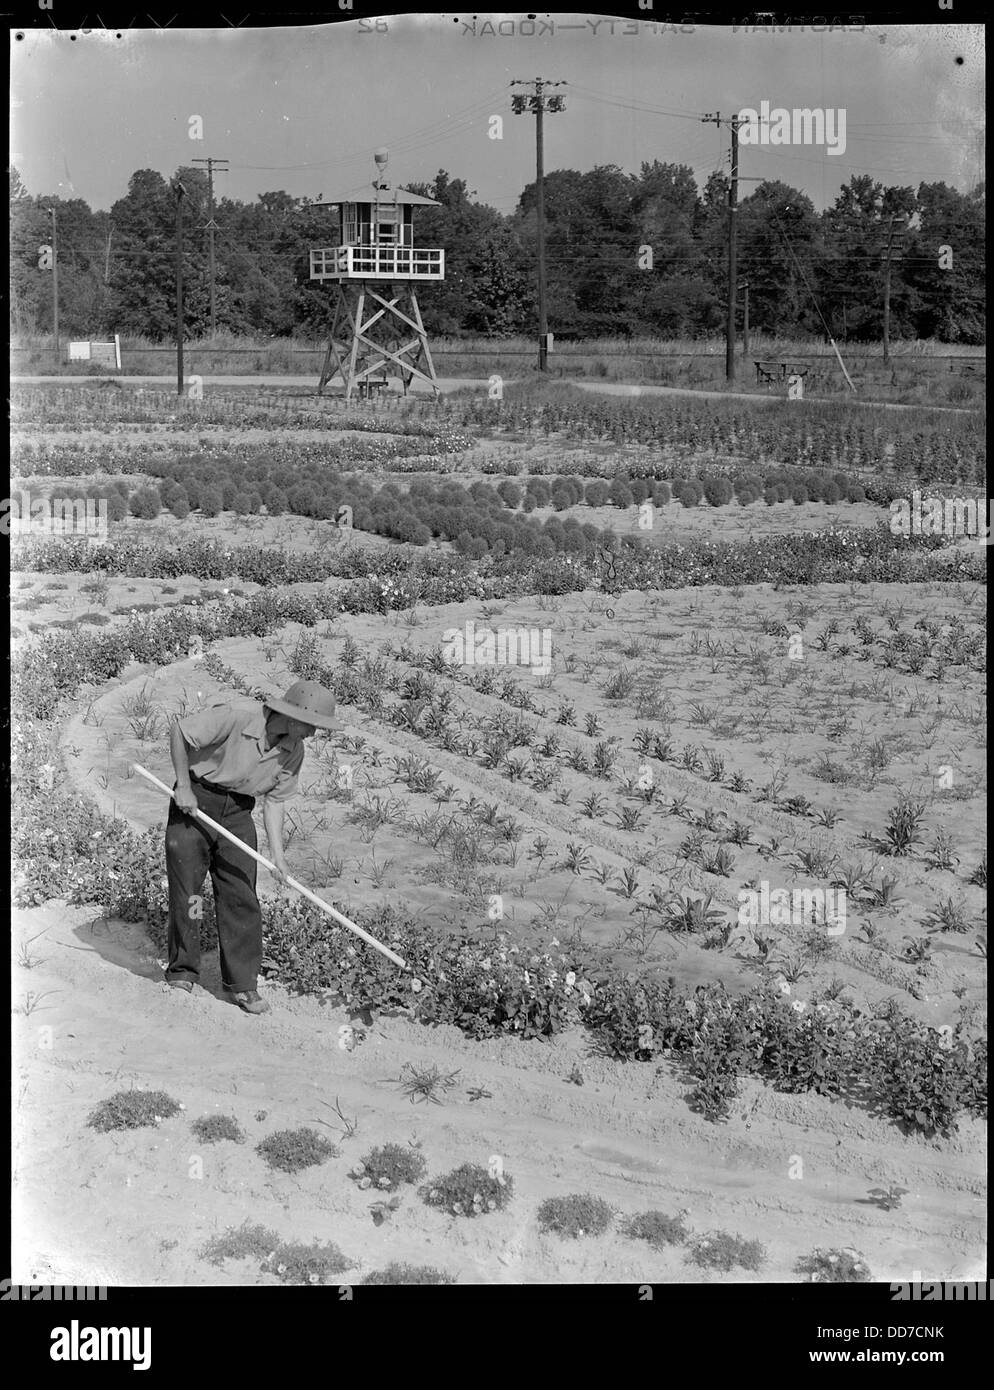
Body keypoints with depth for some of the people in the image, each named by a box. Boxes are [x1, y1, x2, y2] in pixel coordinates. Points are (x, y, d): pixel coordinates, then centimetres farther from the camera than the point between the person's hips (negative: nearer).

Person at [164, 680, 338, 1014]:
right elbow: (180, 729, -17)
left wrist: (277, 855, -7)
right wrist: (183, 785, -15)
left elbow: (274, 801, 1)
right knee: (185, 892, -1)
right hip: (194, 801, -4)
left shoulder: (294, 752, -6)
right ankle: (182, 973, 15)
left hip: (237, 812, 5)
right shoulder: (236, 718, -25)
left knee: (241, 898, -1)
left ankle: (241, 983, 8)